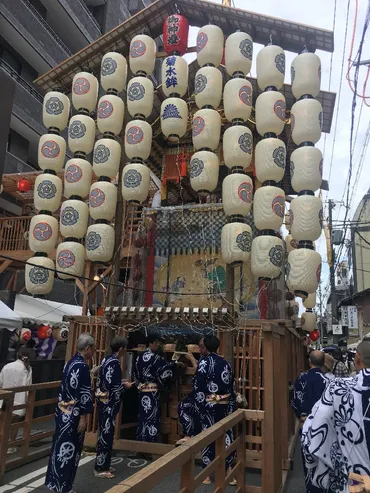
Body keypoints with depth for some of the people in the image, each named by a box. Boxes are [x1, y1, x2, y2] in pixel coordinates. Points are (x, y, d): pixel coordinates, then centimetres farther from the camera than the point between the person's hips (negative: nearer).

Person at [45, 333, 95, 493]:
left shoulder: (70, 362, 6)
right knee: (69, 448, 4)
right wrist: (83, 417, -17)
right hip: (73, 414, -9)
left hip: (63, 412, 9)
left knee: (60, 445, 17)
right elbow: (83, 394, -21)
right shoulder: (82, 366, -21)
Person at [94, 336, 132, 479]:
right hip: (109, 403, -10)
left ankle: (103, 465, 28)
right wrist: (124, 385, -8)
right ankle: (100, 468, 11)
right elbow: (112, 386, -24)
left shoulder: (107, 359, 8)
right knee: (106, 433, 1)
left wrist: (120, 382, 14)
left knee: (105, 432, 17)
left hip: (104, 401, 10)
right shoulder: (114, 362, -21)